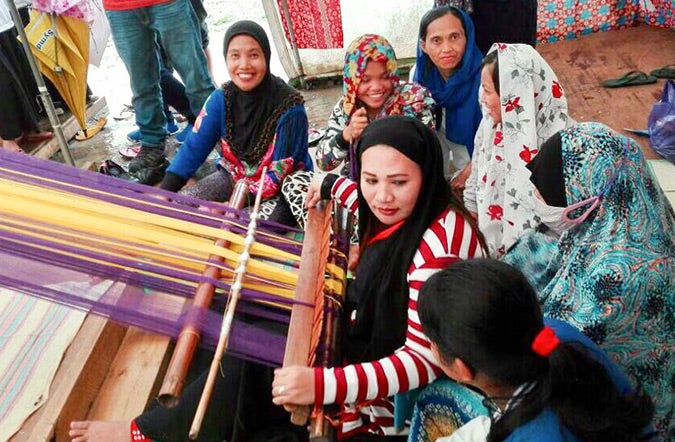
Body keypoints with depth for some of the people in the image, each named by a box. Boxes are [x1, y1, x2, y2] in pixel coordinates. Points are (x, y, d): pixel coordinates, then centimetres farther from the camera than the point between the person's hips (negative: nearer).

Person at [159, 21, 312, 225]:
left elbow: (281, 173, -21)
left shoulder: (289, 108, -23)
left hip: (282, 189, -4)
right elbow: (193, 149, -6)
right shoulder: (221, 99, -8)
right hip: (235, 176, 5)